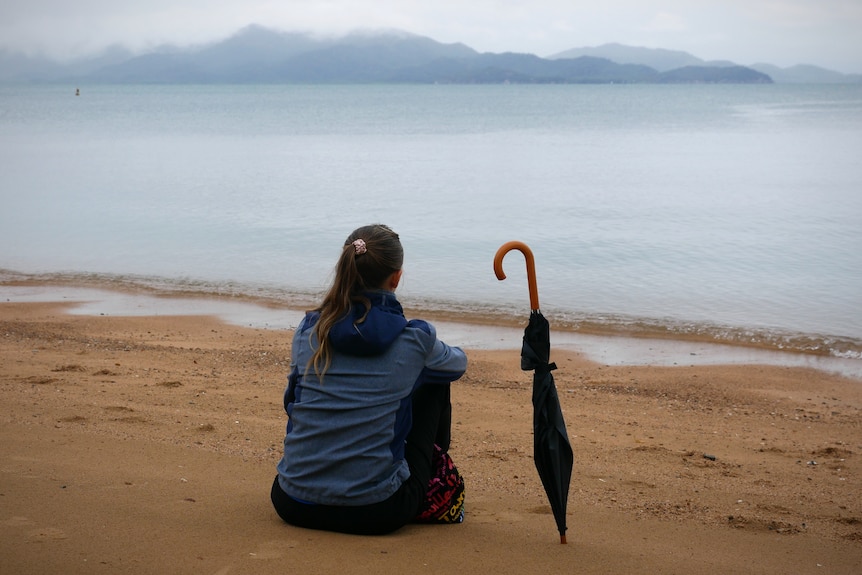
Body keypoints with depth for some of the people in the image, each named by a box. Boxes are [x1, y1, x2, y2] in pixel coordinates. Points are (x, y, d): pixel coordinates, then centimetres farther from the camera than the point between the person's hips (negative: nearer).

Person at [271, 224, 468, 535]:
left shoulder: (308, 330, 0)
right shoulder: (414, 340, -7)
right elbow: (458, 363, 17)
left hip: (294, 506, 4)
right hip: (376, 513, -3)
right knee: (434, 383, 19)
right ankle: (439, 492, 37)